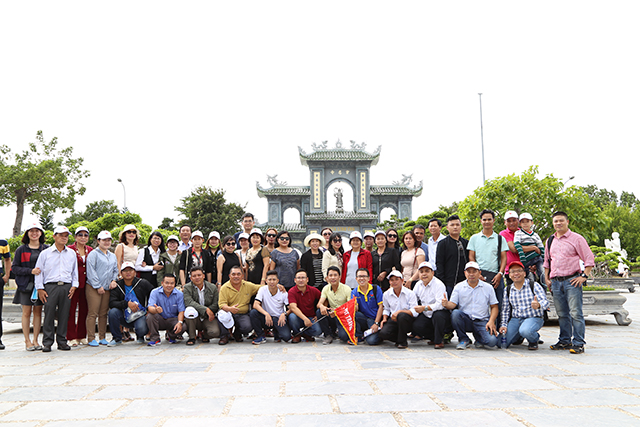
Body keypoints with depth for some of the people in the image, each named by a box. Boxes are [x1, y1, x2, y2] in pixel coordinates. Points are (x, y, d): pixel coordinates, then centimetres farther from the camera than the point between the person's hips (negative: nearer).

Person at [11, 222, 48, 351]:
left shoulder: (47, 249, 7)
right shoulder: (21, 249, 3)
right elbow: (15, 268, 0)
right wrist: (31, 271, -14)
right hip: (26, 285, -1)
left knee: (38, 311, 4)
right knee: (27, 312, 0)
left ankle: (35, 340, 13)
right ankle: (27, 341, 8)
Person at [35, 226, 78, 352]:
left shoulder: (71, 253, 14)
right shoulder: (45, 253, 7)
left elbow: (75, 271, 19)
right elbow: (39, 271, 6)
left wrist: (74, 285, 8)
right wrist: (40, 289, 0)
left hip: (66, 287, 2)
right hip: (50, 286, -2)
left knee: (64, 315, 3)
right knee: (49, 314, -4)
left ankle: (62, 341, 12)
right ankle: (47, 342, 5)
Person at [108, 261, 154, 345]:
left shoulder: (143, 283, -3)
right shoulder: (117, 286, 0)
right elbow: (111, 303, -10)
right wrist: (127, 303, -23)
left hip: (140, 316, -2)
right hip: (125, 318, 2)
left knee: (142, 329, -31)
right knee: (113, 312, -26)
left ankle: (140, 336, 11)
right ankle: (116, 338, -5)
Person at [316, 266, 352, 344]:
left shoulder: (346, 289, -11)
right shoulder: (326, 289, 2)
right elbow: (319, 303, -8)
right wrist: (321, 306, -35)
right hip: (332, 315, 4)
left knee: (343, 335, -31)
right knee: (319, 312, -25)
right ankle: (329, 335, -6)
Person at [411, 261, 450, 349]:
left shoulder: (438, 284, -15)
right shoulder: (418, 284, 7)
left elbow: (440, 304, -26)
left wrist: (424, 308, -27)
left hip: (441, 313, -5)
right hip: (426, 316, 6)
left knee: (438, 315, -39)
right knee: (416, 325, -22)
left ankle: (439, 340, -15)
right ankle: (433, 337, 7)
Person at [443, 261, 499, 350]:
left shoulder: (488, 287, 6)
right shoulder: (459, 287, 5)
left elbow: (494, 306, 7)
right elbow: (453, 304, -3)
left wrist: (491, 321, -10)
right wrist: (446, 304, -28)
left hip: (482, 321, 0)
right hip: (465, 319, 0)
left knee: (492, 341, -26)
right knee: (455, 313, -33)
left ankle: (478, 337, 13)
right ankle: (464, 340, -7)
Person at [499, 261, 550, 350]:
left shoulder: (534, 285, -3)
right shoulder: (507, 289, 8)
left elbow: (545, 302, -16)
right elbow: (505, 309, 13)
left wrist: (538, 305, -39)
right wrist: (503, 324, 0)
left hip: (534, 318, -4)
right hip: (515, 319, 5)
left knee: (525, 331, -39)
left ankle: (534, 340, -1)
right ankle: (519, 336, 23)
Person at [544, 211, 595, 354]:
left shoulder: (577, 239, -1)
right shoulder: (550, 241, 15)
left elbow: (589, 259, -2)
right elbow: (547, 261, 24)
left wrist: (584, 276, -10)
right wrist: (547, 278, 15)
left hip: (572, 280, -5)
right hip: (555, 282, 5)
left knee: (575, 313, -7)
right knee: (562, 314, 11)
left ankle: (578, 344, -1)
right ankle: (565, 341, 20)